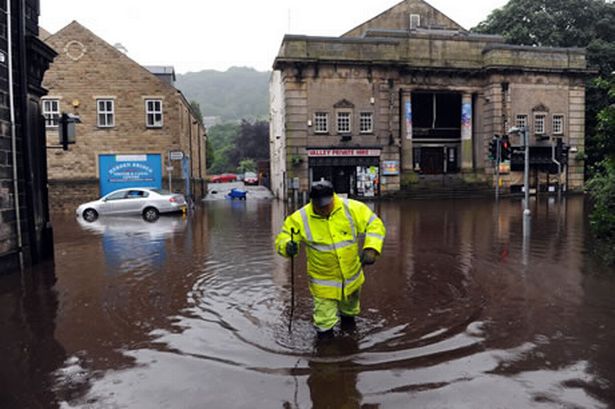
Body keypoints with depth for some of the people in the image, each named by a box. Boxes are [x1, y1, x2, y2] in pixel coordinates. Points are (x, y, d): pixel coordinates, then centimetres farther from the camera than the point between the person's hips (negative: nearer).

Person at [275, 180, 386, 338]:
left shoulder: (352, 208, -17)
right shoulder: (300, 218, -18)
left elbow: (374, 225, -12)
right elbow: (282, 238, -11)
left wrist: (371, 248, -26)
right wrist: (287, 246, -35)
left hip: (352, 276, 3)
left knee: (350, 307, 32)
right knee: (324, 319, 5)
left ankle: (348, 316, 65)